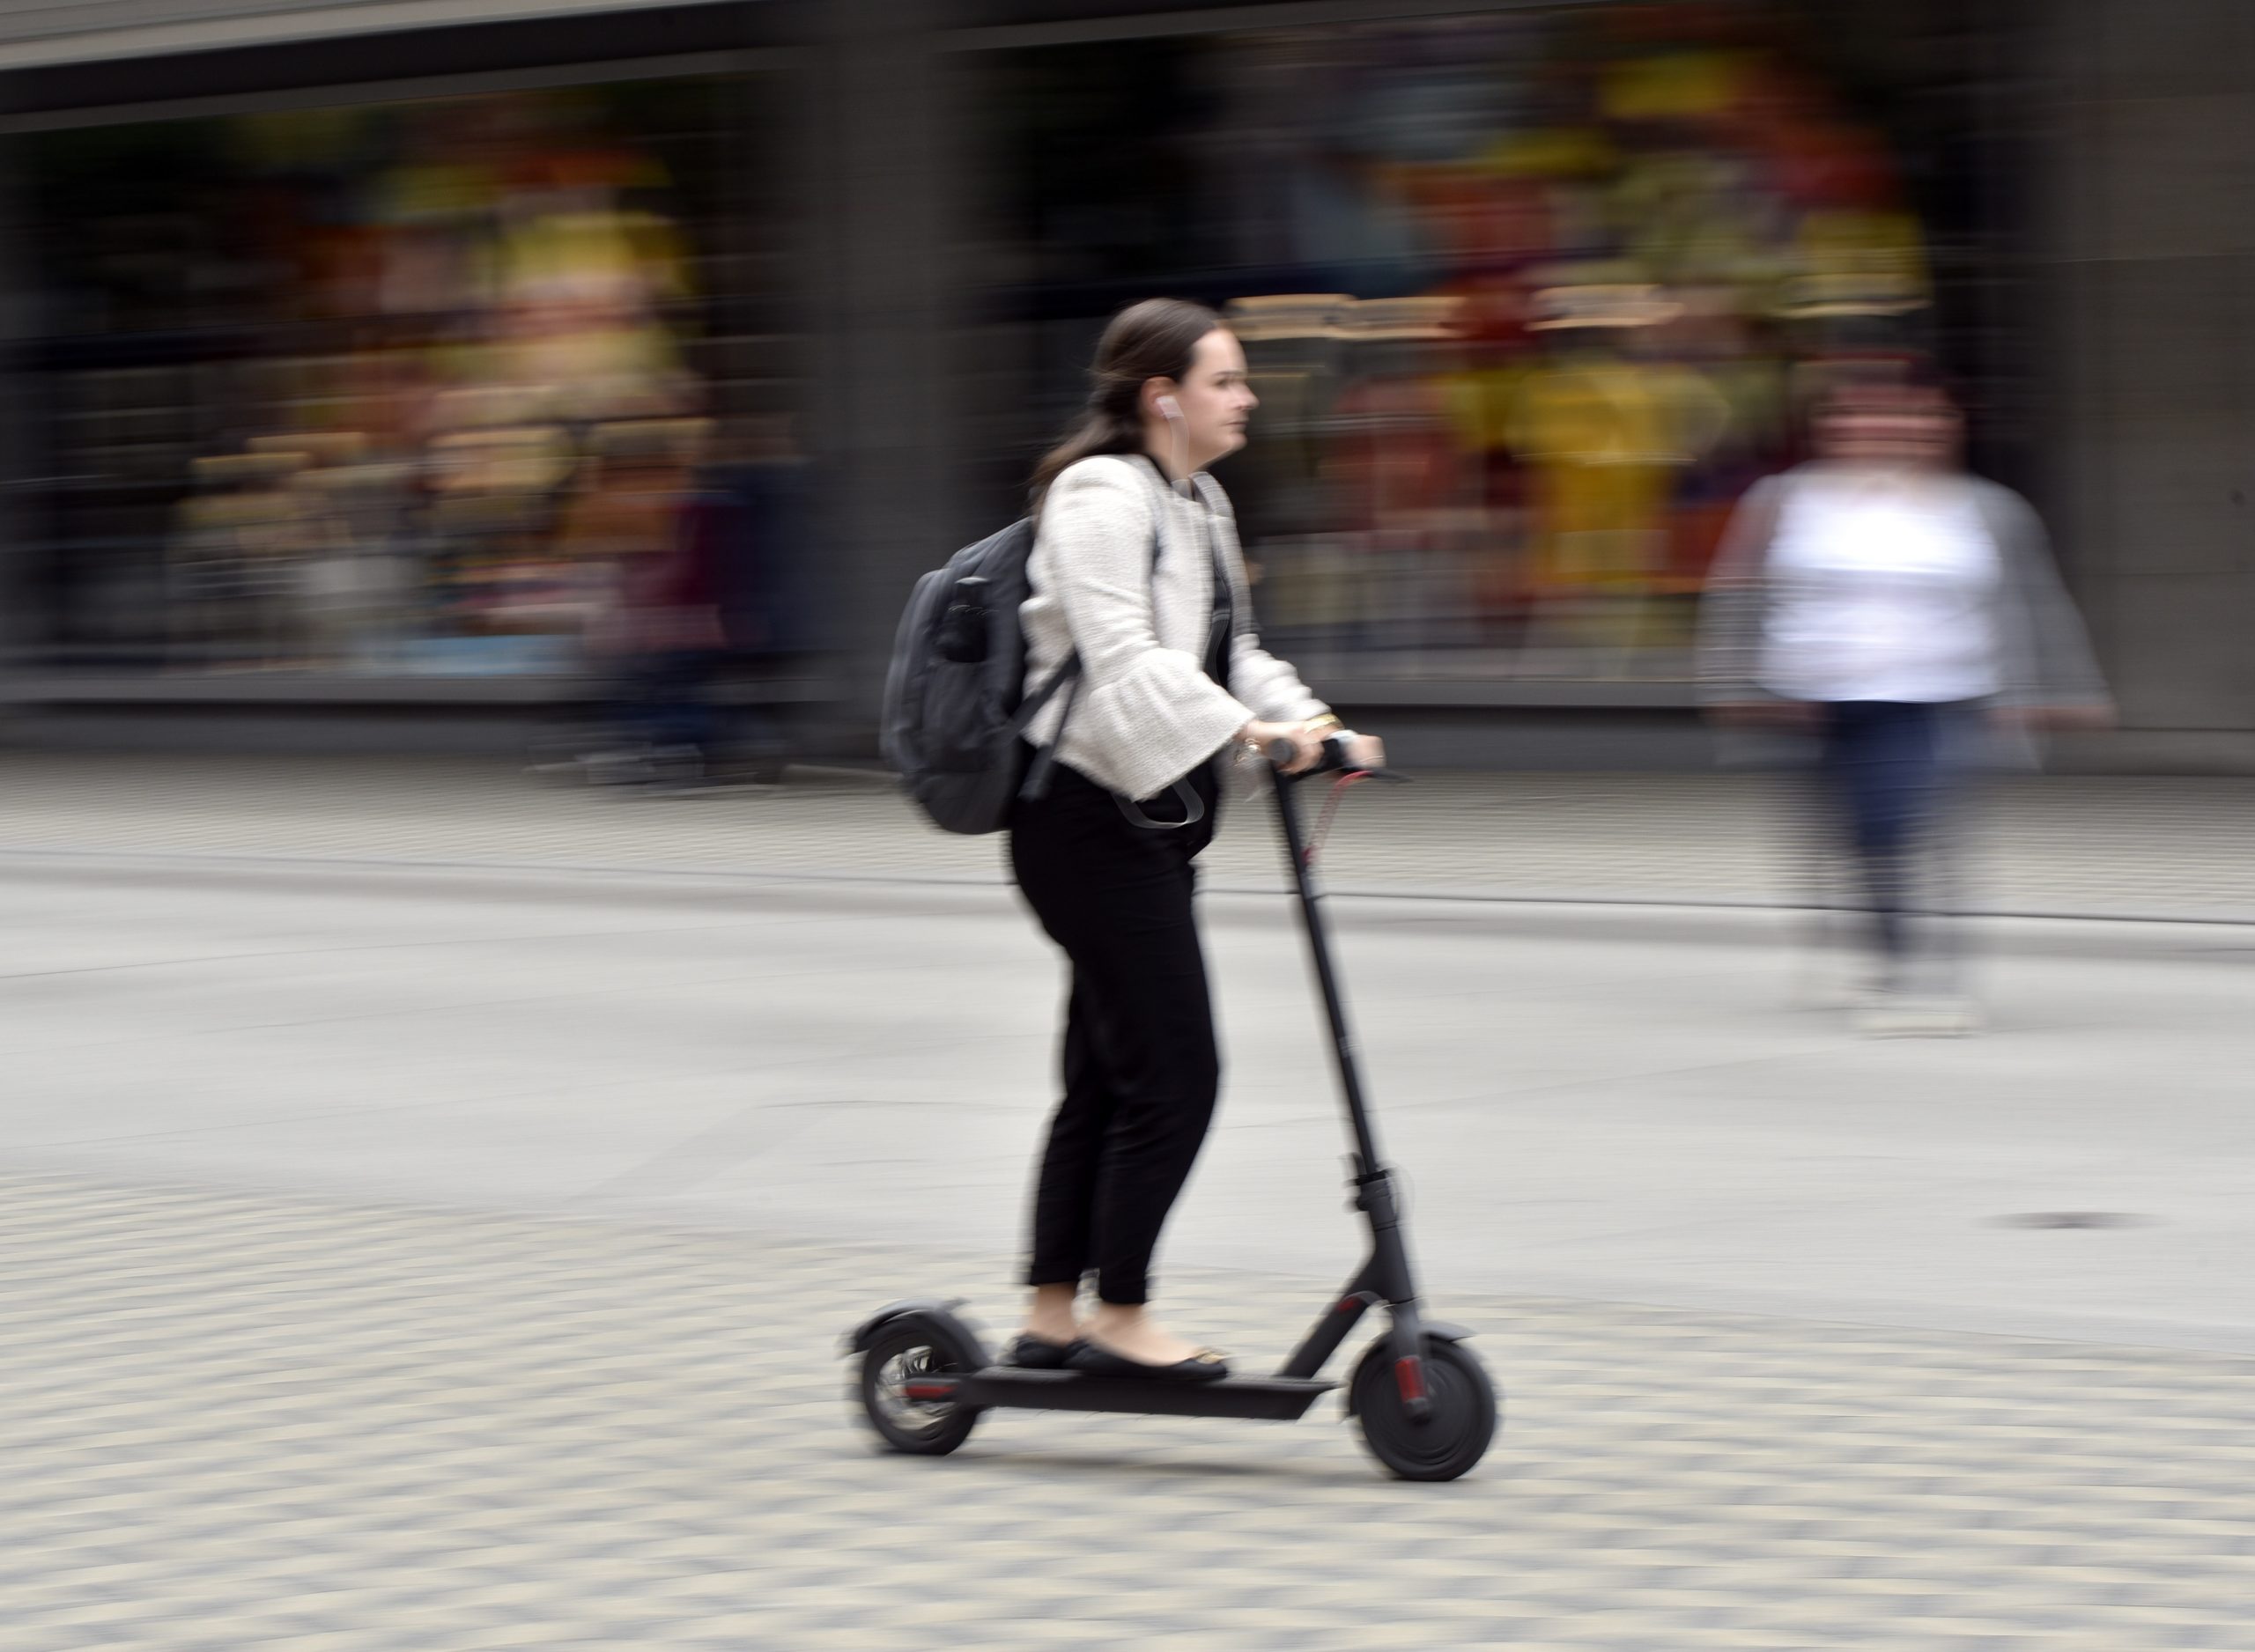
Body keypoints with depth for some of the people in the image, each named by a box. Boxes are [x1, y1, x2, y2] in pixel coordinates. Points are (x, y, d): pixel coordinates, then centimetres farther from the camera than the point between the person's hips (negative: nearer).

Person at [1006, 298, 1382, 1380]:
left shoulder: (1197, 503, 17)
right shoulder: (1100, 497, -14)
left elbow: (1229, 656, 20)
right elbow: (1123, 659, -26)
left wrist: (1307, 721, 3)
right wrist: (1245, 731, -35)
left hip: (1152, 817, 10)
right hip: (1088, 813, -10)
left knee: (1106, 1077, 12)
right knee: (1173, 1075, -9)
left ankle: (1052, 1318, 19)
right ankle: (1120, 1318, 0)